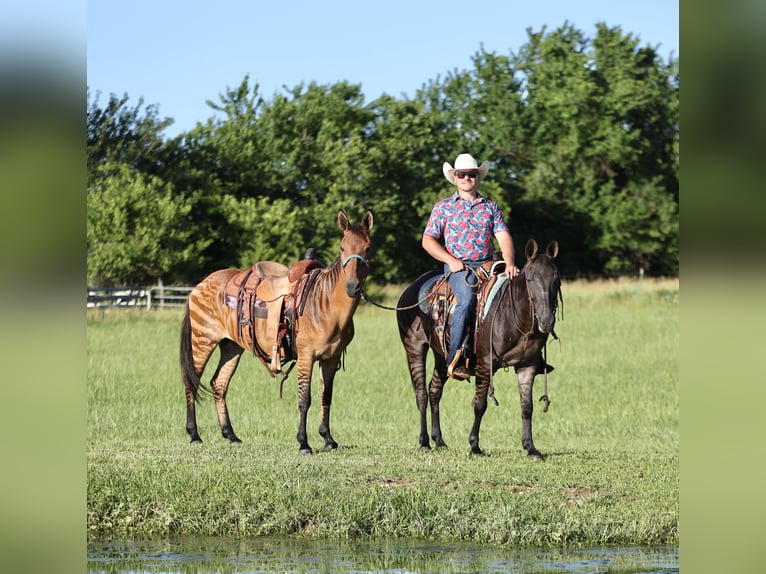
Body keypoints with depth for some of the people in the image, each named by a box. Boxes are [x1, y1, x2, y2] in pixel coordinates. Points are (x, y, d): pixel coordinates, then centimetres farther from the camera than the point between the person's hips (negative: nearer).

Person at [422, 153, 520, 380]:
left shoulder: (490, 207, 16)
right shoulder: (443, 207, 10)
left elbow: (503, 236, 6)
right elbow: (428, 240, 6)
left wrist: (509, 263, -13)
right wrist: (451, 260, -10)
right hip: (458, 266, -3)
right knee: (466, 298, -32)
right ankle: (454, 360, -34)